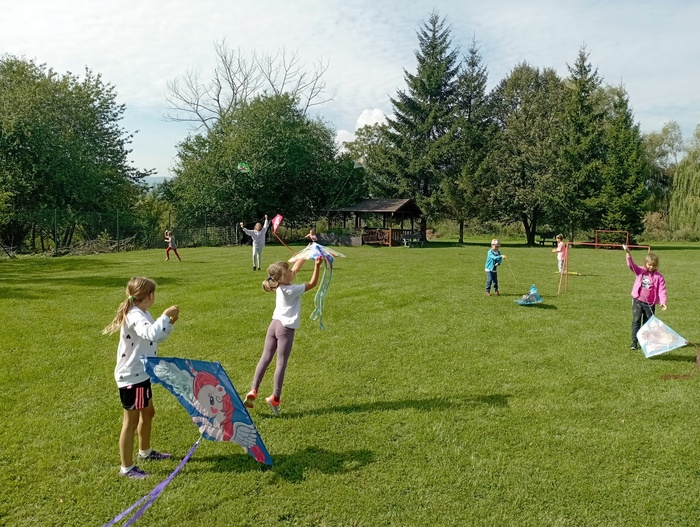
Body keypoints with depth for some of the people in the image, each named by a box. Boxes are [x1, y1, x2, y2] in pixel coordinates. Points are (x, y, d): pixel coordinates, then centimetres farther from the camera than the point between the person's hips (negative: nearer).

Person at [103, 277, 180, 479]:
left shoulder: (142, 314, 8)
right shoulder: (135, 315, -23)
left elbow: (157, 336, 19)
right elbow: (151, 334, -44)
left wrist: (170, 322, 4)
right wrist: (165, 315, -33)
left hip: (141, 375, 10)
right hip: (131, 377, -10)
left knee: (148, 413, 24)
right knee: (131, 421, 2)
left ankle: (145, 452, 44)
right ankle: (126, 468, 15)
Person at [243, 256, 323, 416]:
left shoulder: (280, 286, 3)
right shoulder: (293, 290, -16)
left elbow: (296, 268, 15)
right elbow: (313, 283, -6)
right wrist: (317, 266, -9)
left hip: (274, 324, 7)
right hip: (286, 328, -7)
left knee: (265, 358, 9)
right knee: (281, 363, -2)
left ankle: (253, 391, 6)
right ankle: (275, 398, -1)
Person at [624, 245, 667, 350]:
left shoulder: (659, 277, -2)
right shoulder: (640, 271, 0)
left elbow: (662, 290, -7)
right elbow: (631, 264, -15)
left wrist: (663, 302, -22)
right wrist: (628, 253, -32)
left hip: (650, 303, 0)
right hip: (638, 301, 0)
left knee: (648, 323, 10)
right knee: (636, 321, -7)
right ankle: (634, 342, -7)